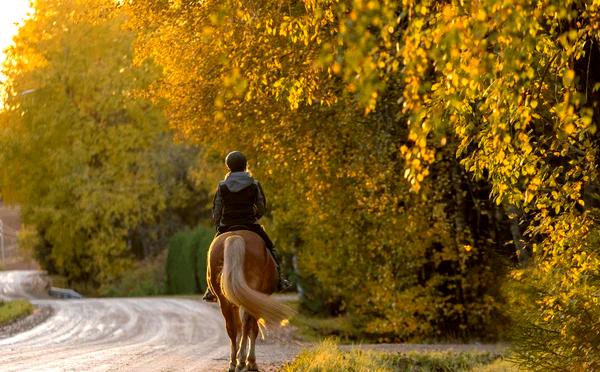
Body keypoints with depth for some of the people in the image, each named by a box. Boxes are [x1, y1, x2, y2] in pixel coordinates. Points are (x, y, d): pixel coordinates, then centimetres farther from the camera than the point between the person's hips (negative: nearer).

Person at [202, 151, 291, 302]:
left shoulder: (222, 186, -3)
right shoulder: (254, 185, -4)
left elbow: (216, 211, -1)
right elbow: (262, 209, 2)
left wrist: (218, 227, 14)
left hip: (226, 227, 1)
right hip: (250, 226, -1)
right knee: (270, 248, 18)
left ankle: (211, 290, 13)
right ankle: (279, 279, 9)